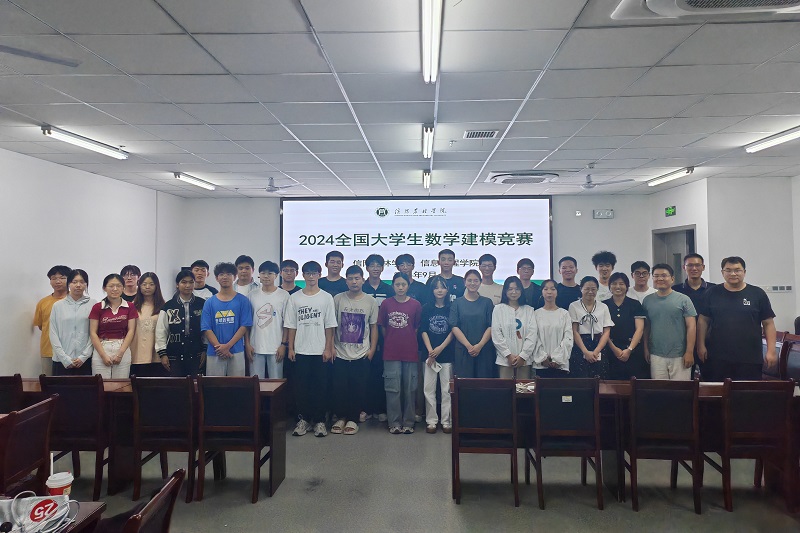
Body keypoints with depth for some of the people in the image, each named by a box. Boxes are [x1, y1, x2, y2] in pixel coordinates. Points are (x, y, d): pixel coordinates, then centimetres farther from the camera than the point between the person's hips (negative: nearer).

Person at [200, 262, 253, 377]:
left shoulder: (243, 301, 3)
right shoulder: (209, 302, 8)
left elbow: (244, 326, -2)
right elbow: (206, 329, 3)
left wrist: (228, 346, -11)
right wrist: (219, 347, -10)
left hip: (236, 352, -1)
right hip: (214, 353, 1)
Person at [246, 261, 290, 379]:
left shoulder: (284, 295, -1)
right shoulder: (252, 295, 5)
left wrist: (284, 344, -6)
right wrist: (247, 344, 2)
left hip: (276, 347, -2)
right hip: (256, 347, 2)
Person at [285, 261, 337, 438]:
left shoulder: (326, 297, 1)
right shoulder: (294, 298, 4)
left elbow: (329, 326, 0)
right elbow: (291, 326, 5)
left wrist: (328, 348, -6)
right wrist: (290, 348, 0)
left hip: (320, 351, -1)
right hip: (300, 350, 1)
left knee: (320, 386, 4)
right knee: (301, 386, 6)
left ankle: (319, 421, 15)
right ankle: (303, 419, 19)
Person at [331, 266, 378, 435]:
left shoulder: (370, 301, 2)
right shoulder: (338, 299, 1)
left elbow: (374, 327, 6)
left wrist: (372, 349, 0)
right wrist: (331, 346, -1)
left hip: (361, 354, 0)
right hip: (340, 353, 0)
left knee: (358, 389, 4)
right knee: (339, 388, 5)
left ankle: (353, 419, 20)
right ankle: (341, 417, 23)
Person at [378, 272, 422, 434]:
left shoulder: (415, 305, -1)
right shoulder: (386, 303, 0)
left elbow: (417, 327, 7)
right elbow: (383, 327, 7)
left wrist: (408, 342, 4)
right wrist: (390, 343, 7)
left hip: (410, 352, 0)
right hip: (391, 353, 0)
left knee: (410, 389, 8)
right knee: (393, 389, 4)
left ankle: (408, 422, 20)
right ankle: (394, 423, 15)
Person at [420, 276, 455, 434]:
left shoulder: (451, 308, 4)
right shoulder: (427, 308, 5)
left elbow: (453, 331, -1)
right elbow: (423, 331, 2)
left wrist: (440, 348, -10)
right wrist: (430, 351, -9)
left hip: (447, 354, -1)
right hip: (429, 354, 1)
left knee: (447, 389, 2)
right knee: (429, 388, 2)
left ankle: (447, 421, 12)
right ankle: (431, 421, 12)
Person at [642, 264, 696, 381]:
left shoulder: (683, 299, -1)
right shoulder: (647, 301, 6)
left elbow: (691, 327, -3)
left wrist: (689, 352, -7)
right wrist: (646, 348, 6)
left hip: (679, 356, -2)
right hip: (656, 356, 2)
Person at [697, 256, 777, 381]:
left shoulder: (757, 294, 4)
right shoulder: (712, 293, 5)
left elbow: (768, 323, 4)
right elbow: (703, 320, 7)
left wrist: (771, 351, -2)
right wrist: (701, 345, 1)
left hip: (750, 358, 0)